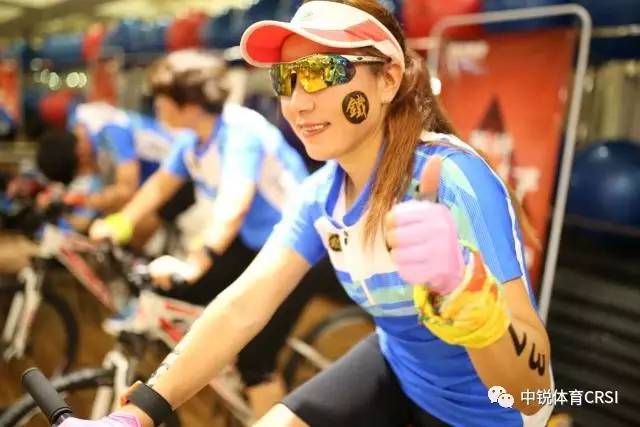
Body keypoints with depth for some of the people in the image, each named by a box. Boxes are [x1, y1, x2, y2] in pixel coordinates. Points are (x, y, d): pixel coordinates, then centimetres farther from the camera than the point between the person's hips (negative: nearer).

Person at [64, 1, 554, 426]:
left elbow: (531, 386, -32)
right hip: (398, 371, 5)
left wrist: (460, 288, -52)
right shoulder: (321, 196, -10)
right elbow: (242, 305, -16)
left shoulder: (454, 180, -30)